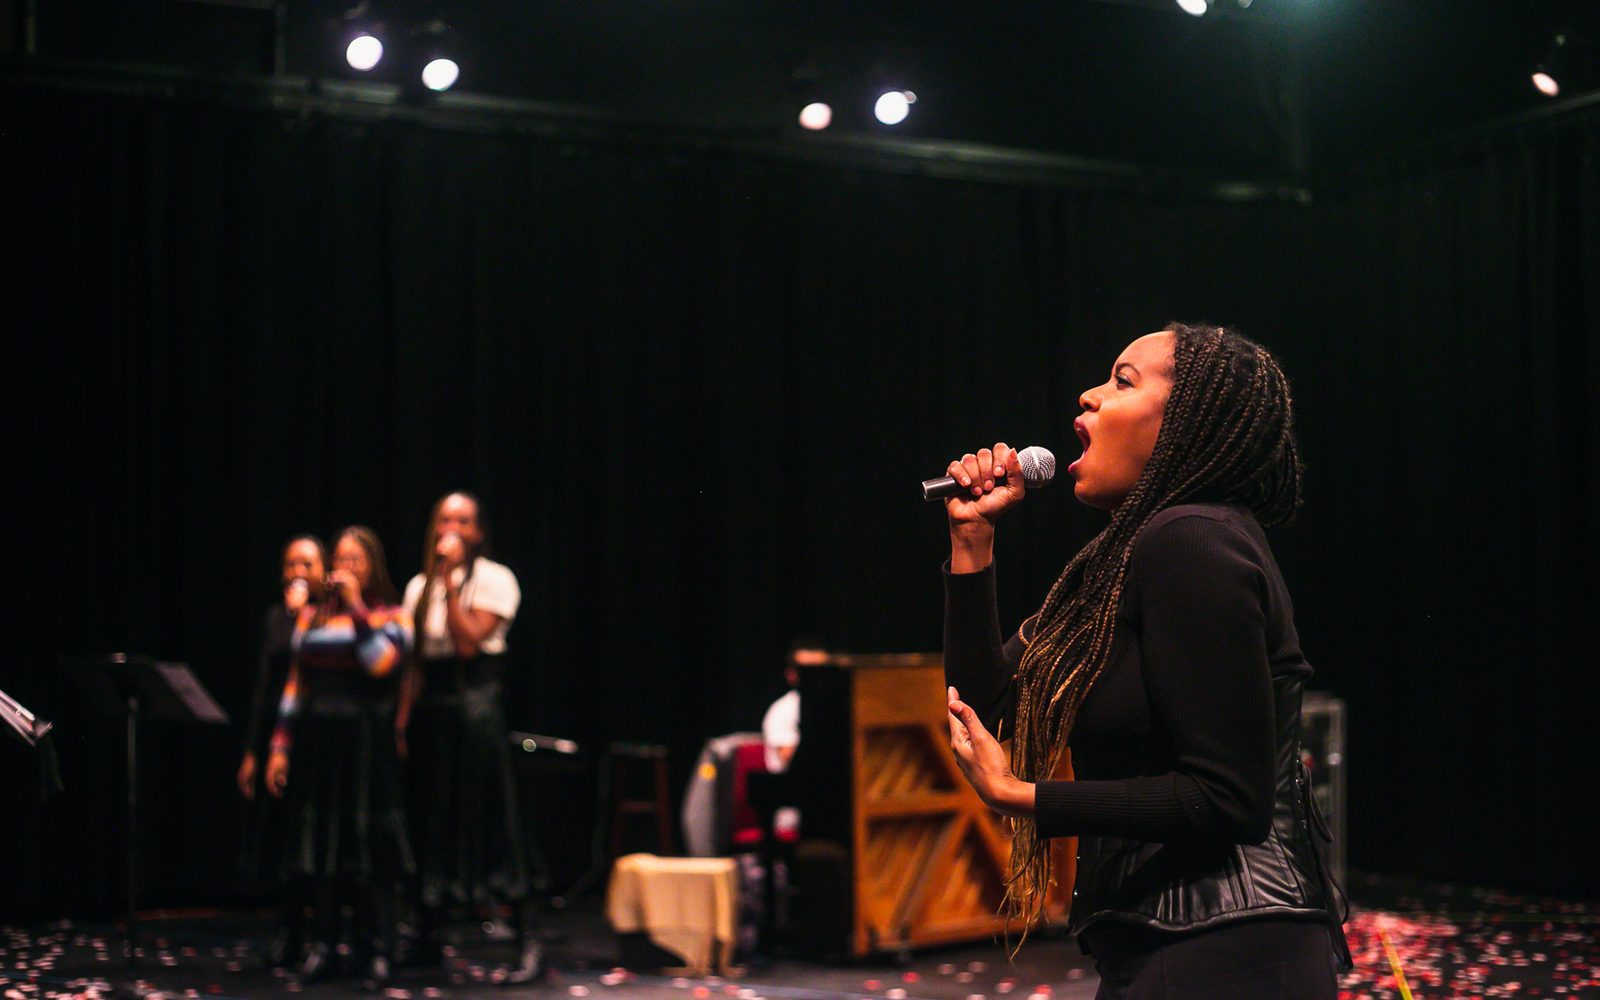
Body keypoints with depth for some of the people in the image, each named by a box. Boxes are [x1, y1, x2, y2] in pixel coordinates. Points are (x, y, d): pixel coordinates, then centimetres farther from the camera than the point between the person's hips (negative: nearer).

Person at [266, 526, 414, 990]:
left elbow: (381, 663, -19)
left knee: (368, 845, -3)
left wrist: (355, 606, -15)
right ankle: (321, 945, 14)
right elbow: (295, 685, 12)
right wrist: (280, 747, 7)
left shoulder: (391, 615, 1)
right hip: (318, 741, 4)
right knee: (320, 842, 6)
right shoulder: (312, 615, 12)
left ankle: (378, 951, 3)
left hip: (365, 743, -4)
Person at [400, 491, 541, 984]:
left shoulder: (494, 579, -3)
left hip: (474, 703, -6)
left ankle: (528, 942, -4)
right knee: (429, 825, 9)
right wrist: (404, 718, 6)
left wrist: (450, 583, -15)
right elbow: (415, 663, 14)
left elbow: (468, 641, -15)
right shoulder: (419, 586, 14)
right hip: (431, 708, 6)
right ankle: (428, 935, 19)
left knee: (489, 821, -8)